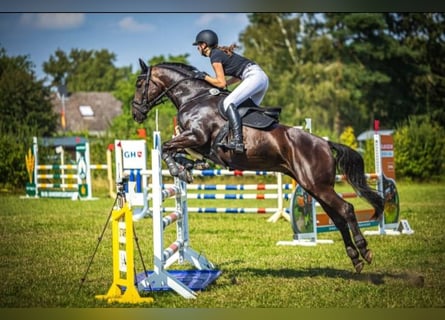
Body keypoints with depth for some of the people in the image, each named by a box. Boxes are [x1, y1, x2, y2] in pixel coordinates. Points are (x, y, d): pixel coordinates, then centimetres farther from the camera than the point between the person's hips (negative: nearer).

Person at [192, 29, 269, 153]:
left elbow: (221, 83, -8)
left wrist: (205, 77, 4)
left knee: (229, 102, -21)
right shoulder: (221, 52, 23)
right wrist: (226, 82, 19)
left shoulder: (215, 56, -5)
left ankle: (237, 141, -35)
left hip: (254, 77, -10)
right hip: (262, 77, 10)